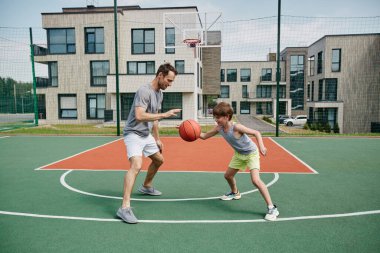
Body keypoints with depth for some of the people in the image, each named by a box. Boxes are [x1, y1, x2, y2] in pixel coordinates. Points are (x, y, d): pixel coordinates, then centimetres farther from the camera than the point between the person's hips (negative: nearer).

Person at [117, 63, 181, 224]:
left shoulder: (159, 93, 9)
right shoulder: (144, 91, -20)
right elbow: (139, 116, -31)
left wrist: (157, 139, 20)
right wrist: (164, 115, -26)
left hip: (147, 135, 10)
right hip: (134, 134, -10)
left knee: (159, 160, 22)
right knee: (136, 166, -27)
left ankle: (146, 187, 45)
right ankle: (124, 208, -25)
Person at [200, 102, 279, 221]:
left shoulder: (236, 127, -32)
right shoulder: (219, 128, -13)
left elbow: (256, 133, -28)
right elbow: (204, 136, -2)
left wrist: (261, 146, -42)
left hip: (251, 153, -8)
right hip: (239, 154, 8)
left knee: (255, 180, -24)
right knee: (228, 175, 19)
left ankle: (272, 208, -13)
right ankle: (235, 193, 50)